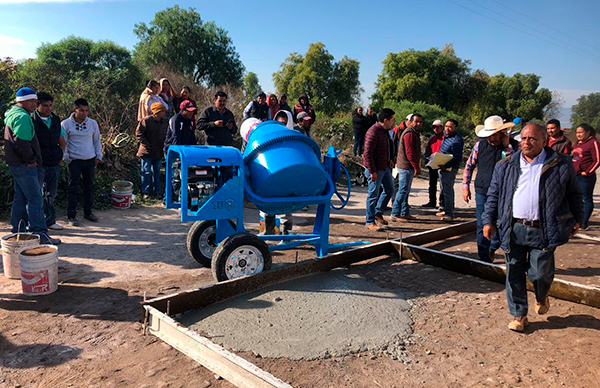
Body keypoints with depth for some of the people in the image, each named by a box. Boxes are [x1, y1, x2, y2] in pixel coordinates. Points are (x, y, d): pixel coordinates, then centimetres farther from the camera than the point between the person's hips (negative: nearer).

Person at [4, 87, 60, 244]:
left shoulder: (13, 114, 19)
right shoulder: (22, 117, -16)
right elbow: (22, 142, -24)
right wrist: (31, 160, -14)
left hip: (17, 164, 11)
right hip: (24, 166, -11)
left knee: (20, 198, 15)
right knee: (35, 199, -9)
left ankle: (18, 231, 23)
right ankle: (40, 235, -7)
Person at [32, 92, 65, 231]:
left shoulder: (56, 120, 10)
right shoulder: (31, 120, -8)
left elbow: (62, 142, 20)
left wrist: (59, 157, 11)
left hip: (54, 164, 6)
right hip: (38, 164, -6)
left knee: (50, 194, 14)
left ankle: (50, 221, 25)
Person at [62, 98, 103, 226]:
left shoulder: (92, 123, 6)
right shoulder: (65, 124, -4)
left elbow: (97, 141, 14)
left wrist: (98, 156, 9)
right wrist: (66, 158, -3)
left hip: (90, 160, 4)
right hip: (74, 161, -3)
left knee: (89, 186, 11)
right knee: (73, 188, 1)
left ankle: (88, 212, 24)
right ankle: (71, 216, 7)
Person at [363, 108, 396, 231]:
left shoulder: (385, 131, 11)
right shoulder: (373, 132, -20)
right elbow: (367, 153, -23)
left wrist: (390, 159, 15)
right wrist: (372, 171, -24)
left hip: (385, 167, 10)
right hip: (375, 169, -10)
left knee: (390, 189, 17)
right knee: (373, 195, -1)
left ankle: (377, 212, 30)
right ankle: (370, 222, 10)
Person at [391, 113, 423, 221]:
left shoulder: (415, 133, 19)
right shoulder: (409, 133, -15)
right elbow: (409, 152, -22)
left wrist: (416, 166, 18)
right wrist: (416, 167, -19)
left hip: (409, 167, 11)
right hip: (406, 167, -11)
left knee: (406, 191, 14)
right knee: (403, 190, -8)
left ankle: (405, 213, 22)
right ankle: (395, 214, -5)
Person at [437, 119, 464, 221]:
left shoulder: (457, 140, -17)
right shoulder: (446, 136, 13)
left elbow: (457, 158, -20)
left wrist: (446, 166, -26)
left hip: (450, 168, -10)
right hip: (443, 167, 10)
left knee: (447, 190, -10)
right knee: (444, 189, 16)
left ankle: (449, 213, -6)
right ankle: (447, 210, 27)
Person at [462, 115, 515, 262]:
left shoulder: (511, 146, -5)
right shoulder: (480, 145, 0)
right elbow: (469, 165, 9)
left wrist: (506, 145, -21)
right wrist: (465, 186, 5)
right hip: (482, 192, 1)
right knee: (482, 227, 3)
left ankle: (492, 248, 35)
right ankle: (485, 260, 16)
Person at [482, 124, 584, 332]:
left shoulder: (561, 165, 3)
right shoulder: (505, 166, 8)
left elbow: (574, 194, 14)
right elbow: (493, 196, 10)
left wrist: (576, 219, 13)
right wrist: (488, 220, 4)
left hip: (543, 231, -2)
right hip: (514, 230, 2)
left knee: (540, 273, 3)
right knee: (514, 274, 6)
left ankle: (541, 297, 39)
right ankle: (518, 314, 22)